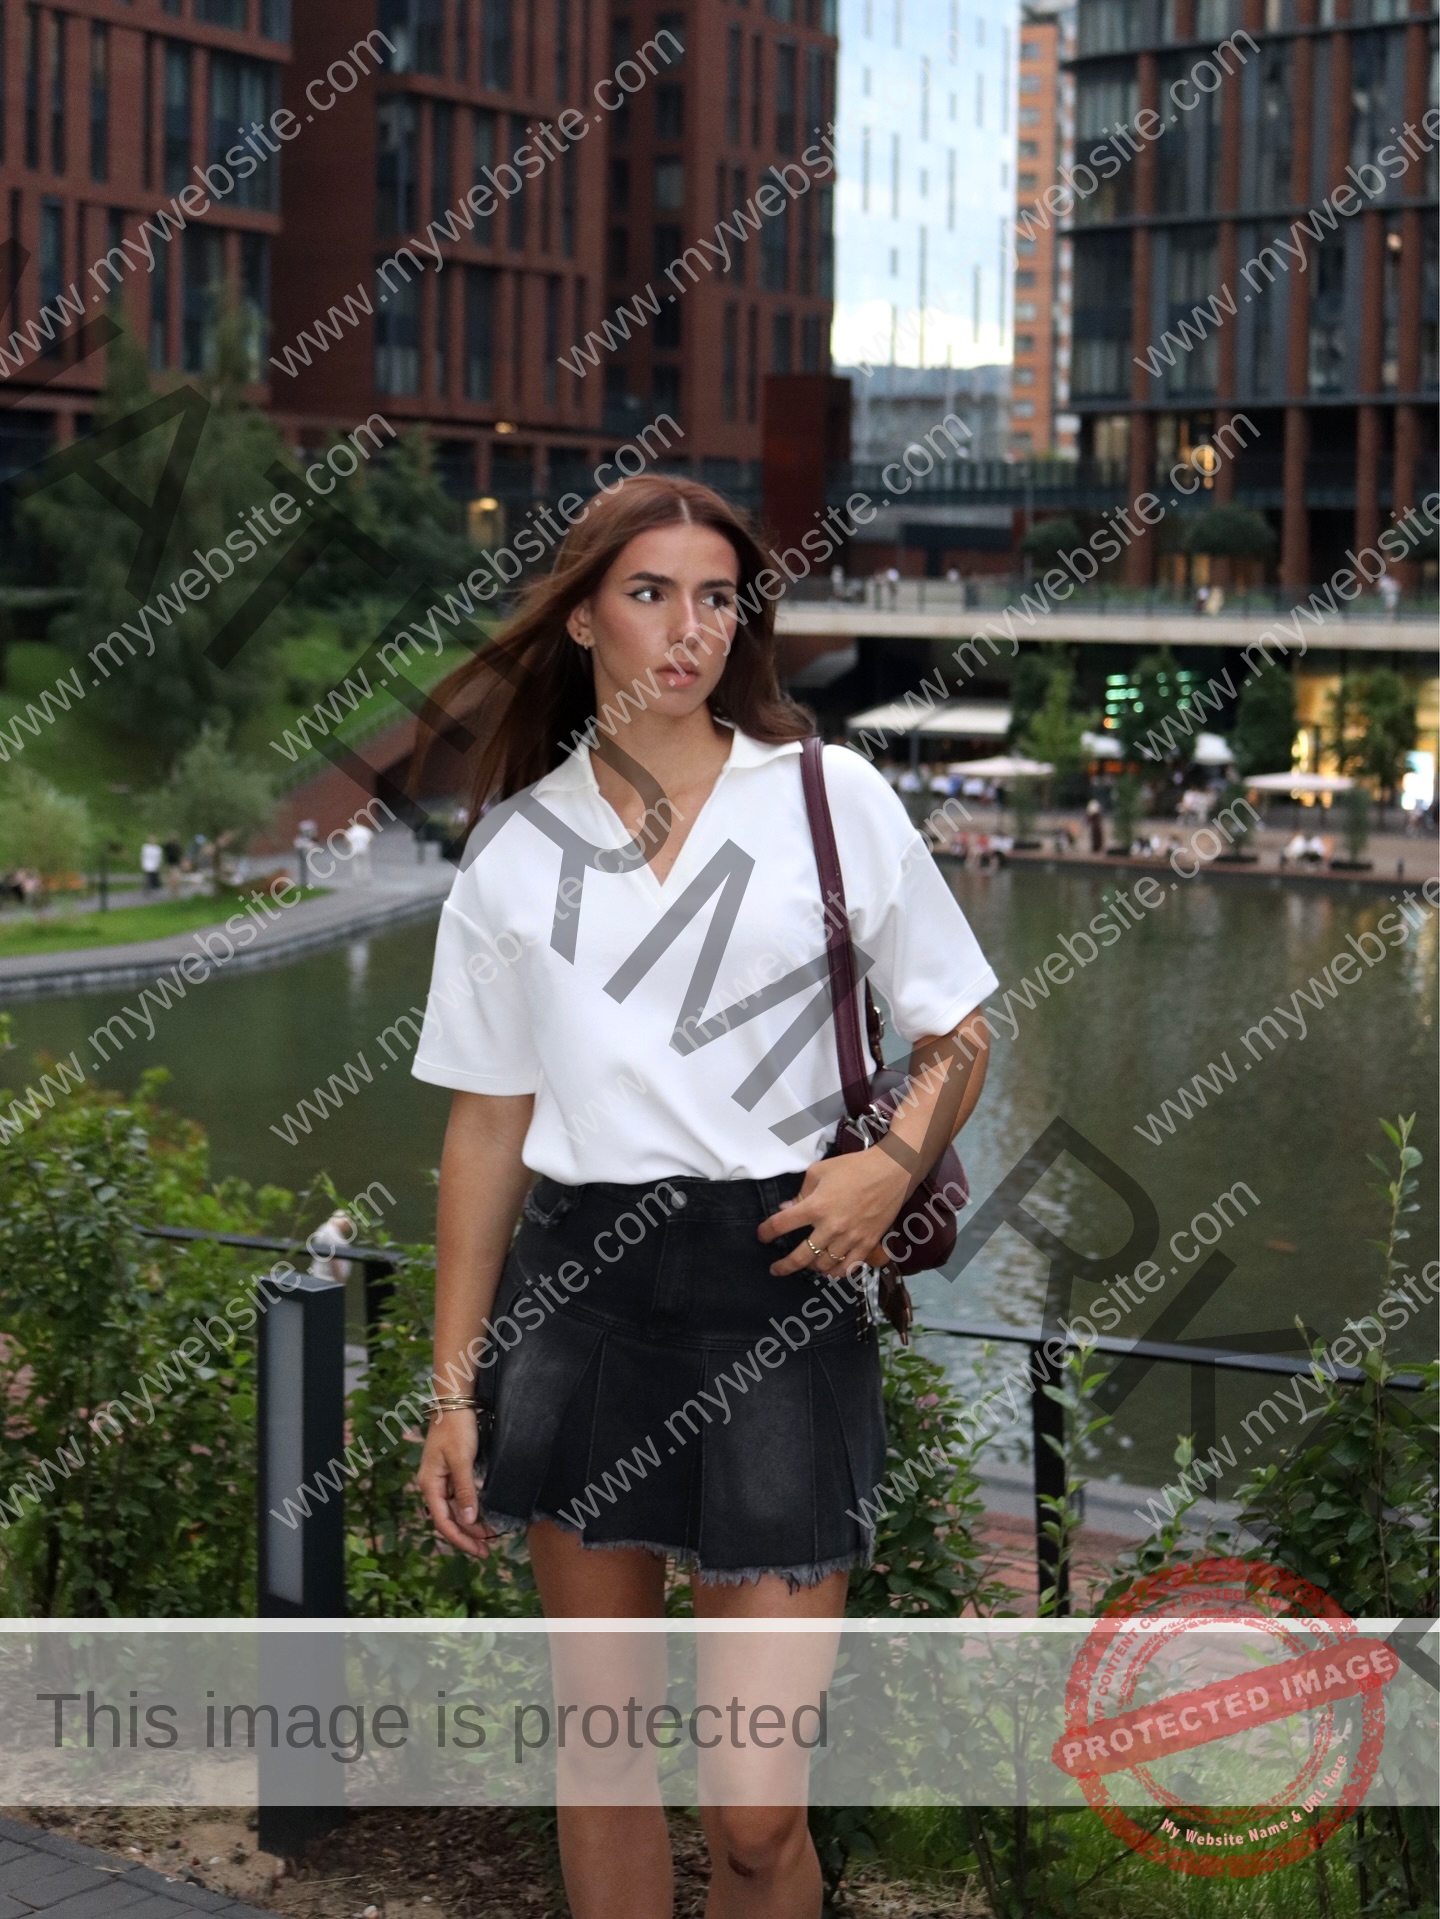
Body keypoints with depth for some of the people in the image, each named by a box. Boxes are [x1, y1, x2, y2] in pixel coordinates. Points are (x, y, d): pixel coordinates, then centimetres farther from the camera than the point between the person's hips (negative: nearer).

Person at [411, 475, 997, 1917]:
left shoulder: (831, 795, 3)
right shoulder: (513, 849, 7)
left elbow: (956, 1035, 10)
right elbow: (487, 1127, 9)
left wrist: (893, 1164, -11)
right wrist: (453, 1389, 7)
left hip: (777, 1285, -2)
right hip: (578, 1293, 2)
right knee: (604, 1741, 12)